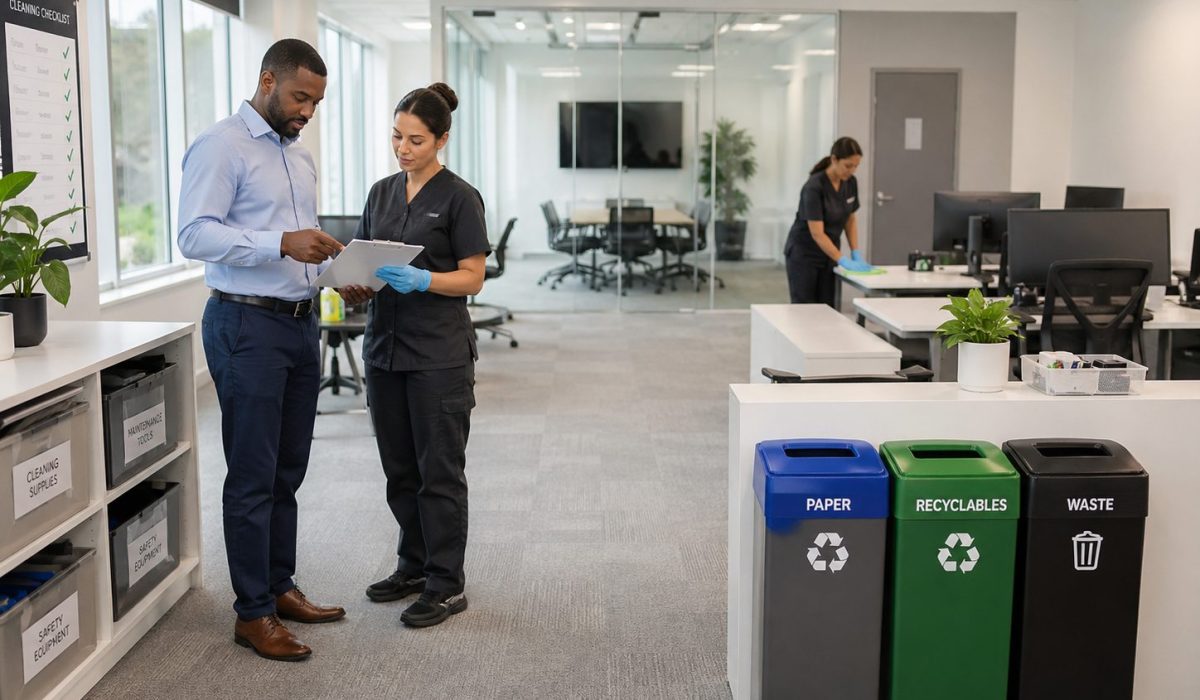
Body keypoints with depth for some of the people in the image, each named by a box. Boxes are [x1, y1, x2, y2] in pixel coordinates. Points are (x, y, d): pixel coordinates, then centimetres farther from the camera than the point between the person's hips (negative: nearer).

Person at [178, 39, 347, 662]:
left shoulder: (300, 158, 18)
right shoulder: (220, 147, -9)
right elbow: (195, 235, -19)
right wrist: (282, 243, -28)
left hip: (300, 323, 8)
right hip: (247, 325, -8)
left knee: (288, 471, 14)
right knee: (253, 476, -2)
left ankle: (279, 588, 26)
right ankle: (253, 613, 8)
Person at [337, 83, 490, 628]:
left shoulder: (458, 197, -8)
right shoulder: (382, 193, 12)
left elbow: (472, 278, -10)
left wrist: (420, 280, -26)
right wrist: (355, 285, -7)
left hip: (439, 353, -7)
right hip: (385, 347, 7)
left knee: (439, 469, 0)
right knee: (399, 467, 15)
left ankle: (446, 584, 10)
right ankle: (414, 564, 30)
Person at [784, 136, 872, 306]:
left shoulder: (850, 183, -4)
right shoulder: (814, 186, -26)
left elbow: (850, 219, 9)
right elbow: (817, 233, -28)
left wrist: (856, 253, -2)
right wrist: (844, 262, -30)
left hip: (828, 254, 7)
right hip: (803, 255, -7)